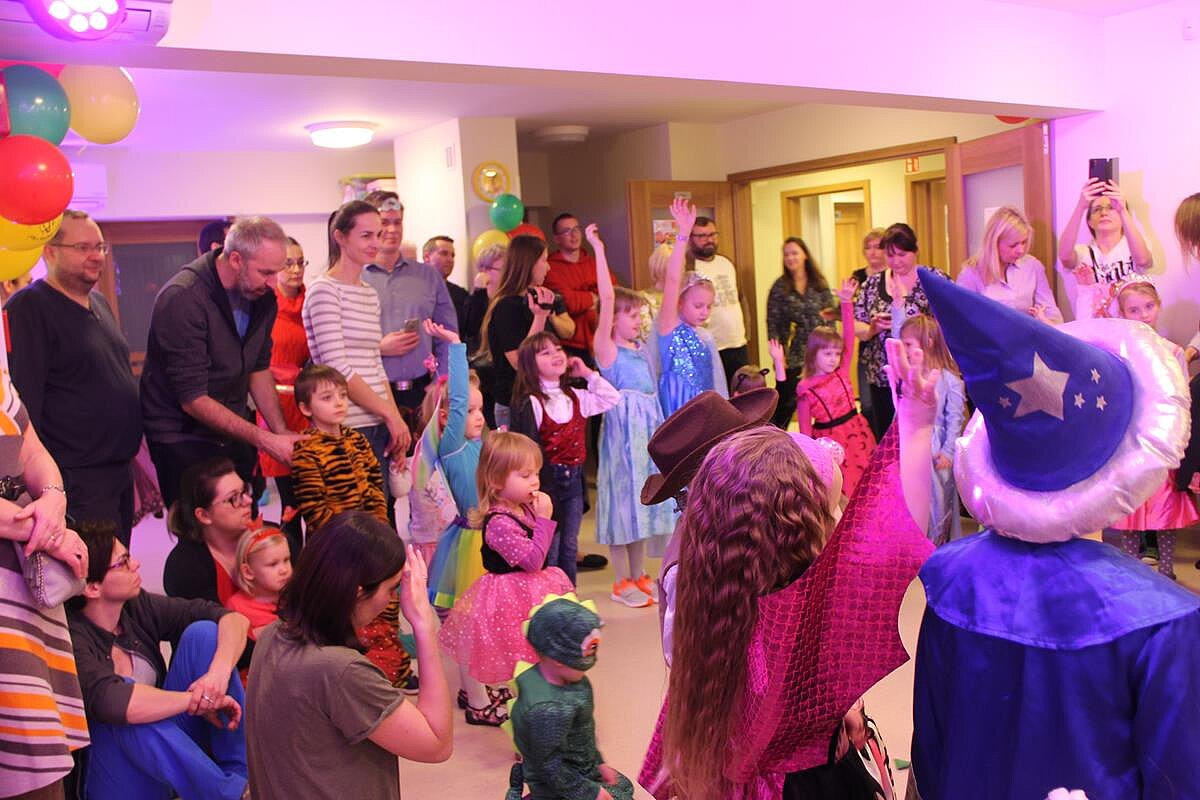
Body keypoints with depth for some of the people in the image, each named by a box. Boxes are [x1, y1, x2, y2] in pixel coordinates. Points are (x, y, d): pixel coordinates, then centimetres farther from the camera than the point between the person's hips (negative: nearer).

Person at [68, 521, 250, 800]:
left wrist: (220, 671, -27)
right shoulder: (73, 640, -22)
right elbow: (110, 701, -40)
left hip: (169, 750, 6)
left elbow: (234, 618, -6)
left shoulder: (138, 607, -4)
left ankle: (239, 773, -10)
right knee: (128, 711, -35)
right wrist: (198, 700, -27)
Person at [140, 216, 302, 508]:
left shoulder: (262, 295, -1)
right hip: (182, 437, -6)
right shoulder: (183, 298, -22)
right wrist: (264, 440, -24)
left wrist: (281, 431, -2)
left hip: (234, 430, 6)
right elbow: (193, 399, -23)